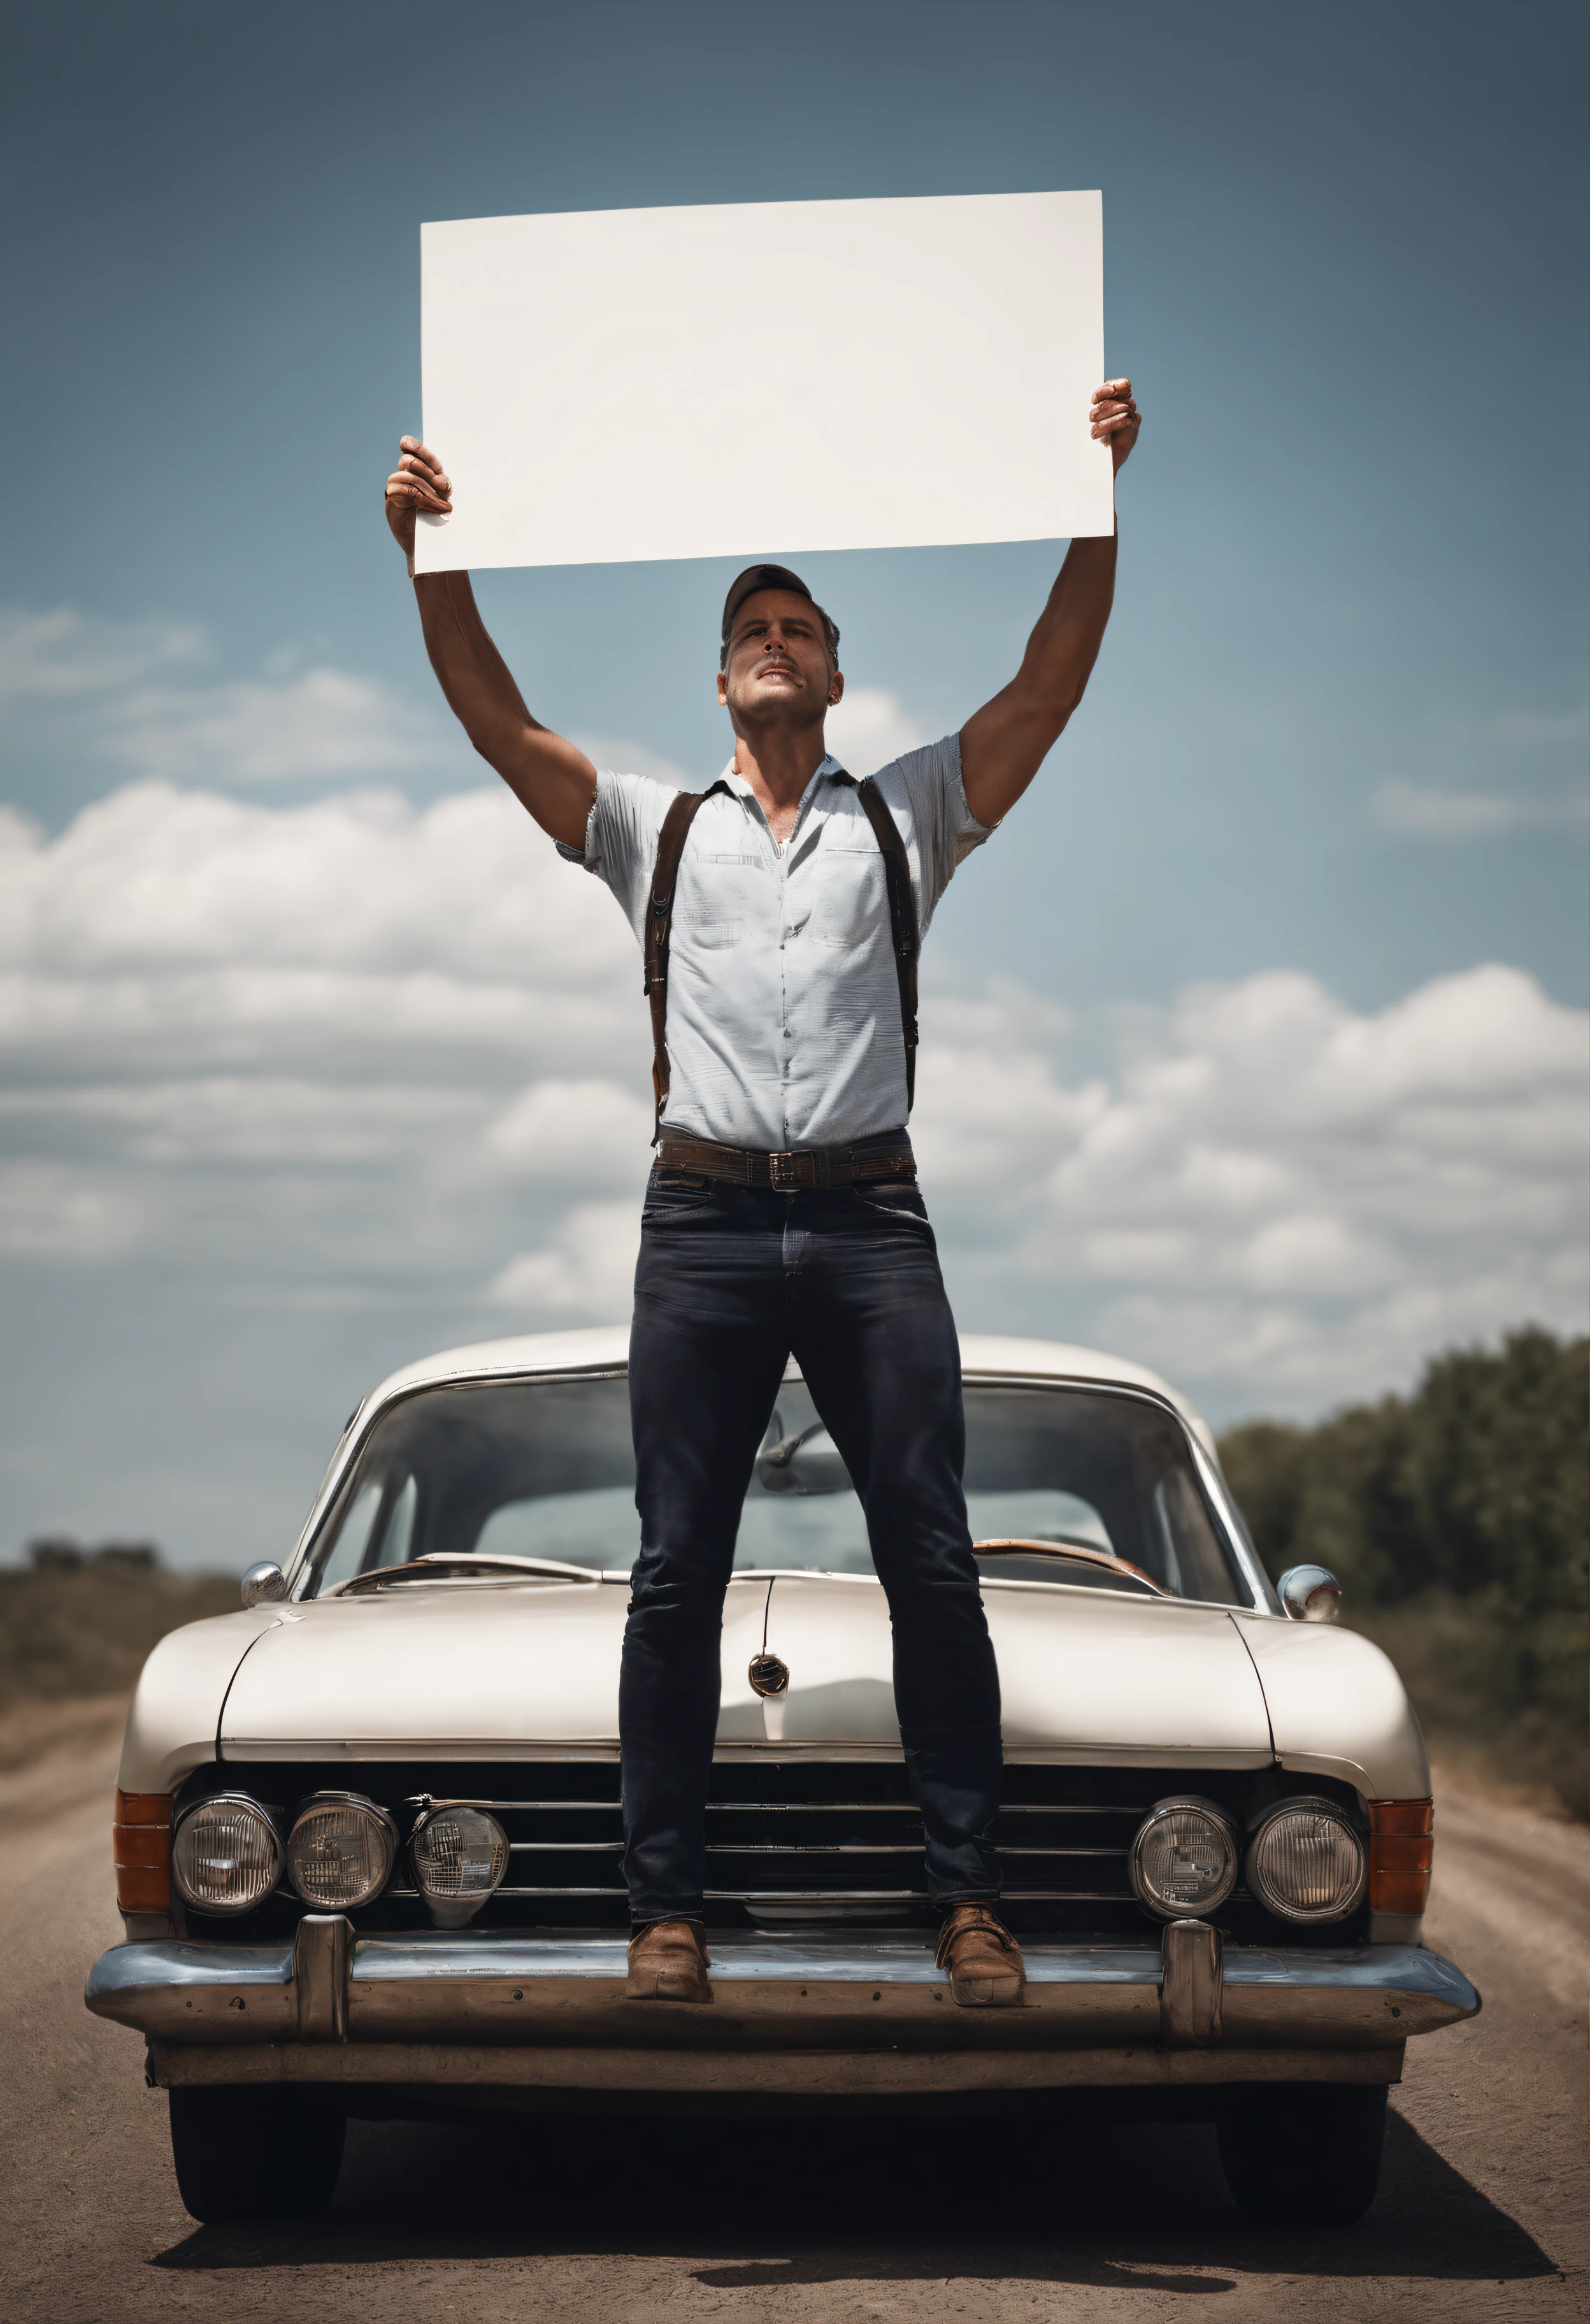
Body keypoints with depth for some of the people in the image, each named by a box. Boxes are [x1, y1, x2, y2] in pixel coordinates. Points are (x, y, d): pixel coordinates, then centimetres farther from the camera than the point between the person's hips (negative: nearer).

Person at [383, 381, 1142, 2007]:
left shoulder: (909, 816, 17)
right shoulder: (654, 829, 18)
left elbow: (1052, 680, 7)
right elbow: (496, 720, 8)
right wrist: (433, 560, -3)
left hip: (870, 1219, 0)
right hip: (705, 1220, 0)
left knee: (932, 1563, -5)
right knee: (677, 1571, -3)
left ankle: (968, 1901, -2)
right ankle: (667, 1907, 0)